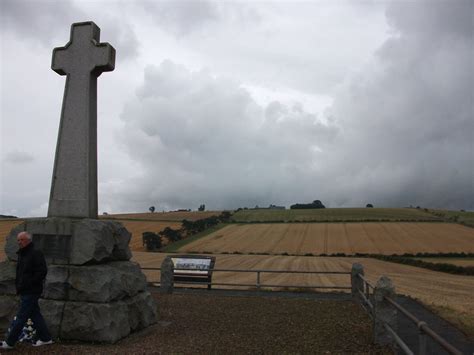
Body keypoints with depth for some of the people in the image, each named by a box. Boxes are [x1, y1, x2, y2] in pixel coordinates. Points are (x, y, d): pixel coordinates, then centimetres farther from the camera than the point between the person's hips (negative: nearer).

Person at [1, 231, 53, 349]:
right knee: (35, 314, 14)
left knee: (21, 317, 1)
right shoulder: (21, 254, 13)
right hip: (25, 291, 9)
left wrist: (28, 284, -19)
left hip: (31, 292, -9)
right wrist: (18, 284, 12)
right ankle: (45, 338, 22)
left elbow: (42, 272, -21)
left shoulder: (36, 254, -16)